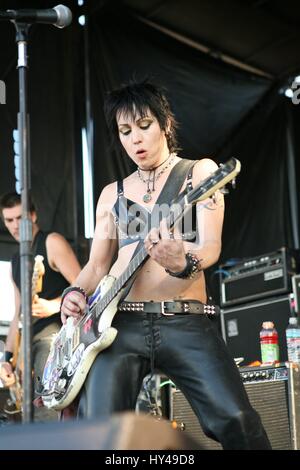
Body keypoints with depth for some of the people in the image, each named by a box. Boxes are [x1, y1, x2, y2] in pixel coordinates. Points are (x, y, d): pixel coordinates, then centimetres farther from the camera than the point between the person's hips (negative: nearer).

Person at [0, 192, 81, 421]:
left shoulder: (52, 243, -2)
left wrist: (53, 306, -25)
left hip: (55, 334, -9)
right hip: (30, 342, 9)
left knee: (46, 416, -19)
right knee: (31, 411, 8)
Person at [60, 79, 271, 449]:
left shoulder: (200, 171, 10)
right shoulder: (112, 193, 19)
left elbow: (210, 247, -3)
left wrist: (183, 263, -27)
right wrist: (76, 293, -4)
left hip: (186, 322, -2)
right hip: (119, 322, 3)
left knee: (234, 420, -19)